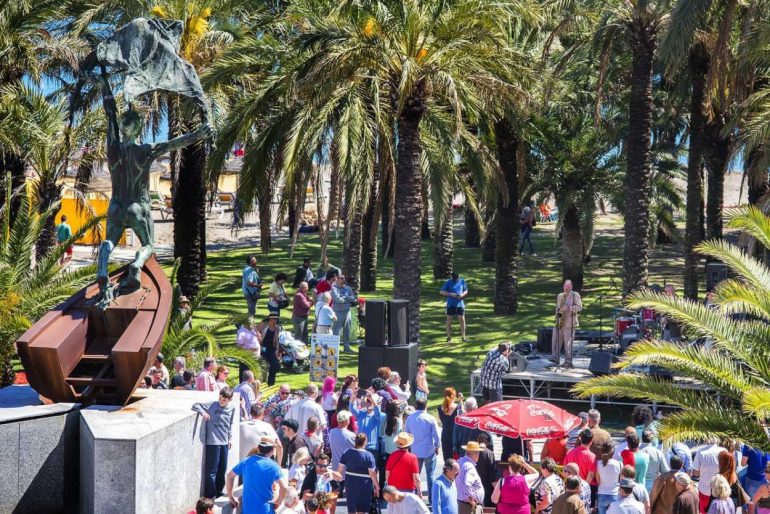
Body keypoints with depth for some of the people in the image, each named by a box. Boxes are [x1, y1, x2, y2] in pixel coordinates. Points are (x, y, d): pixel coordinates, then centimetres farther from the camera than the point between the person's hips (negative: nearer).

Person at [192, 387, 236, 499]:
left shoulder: (231, 409, 5)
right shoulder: (211, 405, -9)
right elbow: (195, 406, -9)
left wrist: (230, 438, 15)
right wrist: (203, 412, -26)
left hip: (224, 442, 5)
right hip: (213, 442, -5)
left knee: (222, 469, 13)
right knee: (212, 470, -3)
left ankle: (218, 491, 28)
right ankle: (210, 495, 5)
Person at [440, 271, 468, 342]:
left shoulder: (462, 281, 4)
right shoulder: (448, 282, -4)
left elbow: (466, 291, 13)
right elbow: (441, 292, -6)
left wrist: (462, 295, -10)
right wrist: (450, 294, -20)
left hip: (460, 304, 1)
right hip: (450, 304, -1)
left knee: (462, 319, -2)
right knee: (449, 320, 1)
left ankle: (463, 336, 6)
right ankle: (449, 337, 10)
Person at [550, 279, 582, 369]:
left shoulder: (575, 295, 2)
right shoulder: (559, 296, 20)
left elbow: (579, 307, -8)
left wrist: (569, 308, -21)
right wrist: (558, 313, 7)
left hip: (569, 322, -6)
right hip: (559, 322, 6)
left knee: (568, 343, -6)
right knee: (556, 340, -1)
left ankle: (568, 362, -2)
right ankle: (555, 359, 3)